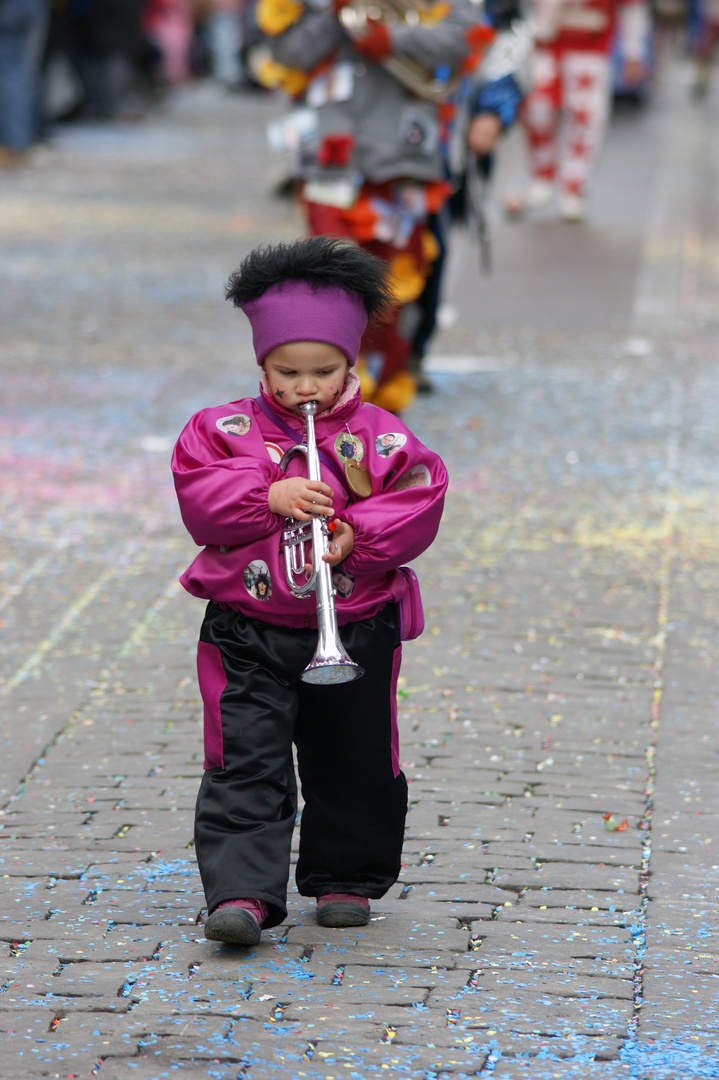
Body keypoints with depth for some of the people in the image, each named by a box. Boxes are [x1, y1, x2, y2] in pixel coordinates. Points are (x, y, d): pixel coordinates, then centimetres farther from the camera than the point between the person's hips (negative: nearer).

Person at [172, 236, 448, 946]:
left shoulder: (379, 435, 0)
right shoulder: (226, 429, 1)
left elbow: (418, 505, -7)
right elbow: (200, 499, -8)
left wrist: (359, 539, -22)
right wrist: (269, 496, -22)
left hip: (357, 630, 1)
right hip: (250, 631, -1)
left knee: (357, 765, 10)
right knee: (246, 762, -9)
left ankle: (345, 880, 27)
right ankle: (242, 892, -12)